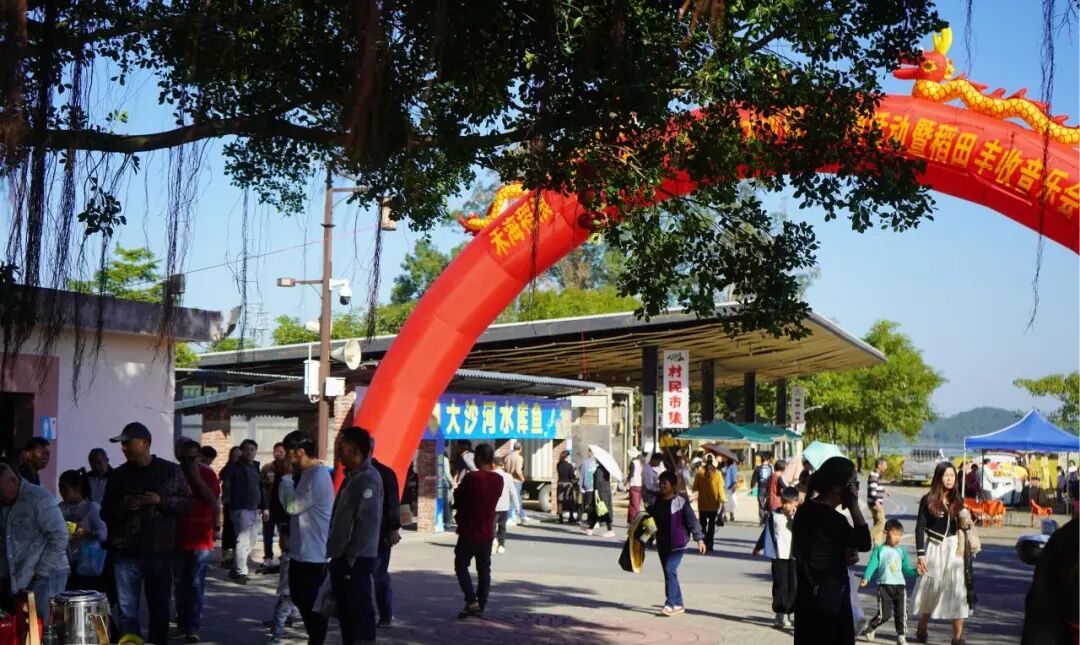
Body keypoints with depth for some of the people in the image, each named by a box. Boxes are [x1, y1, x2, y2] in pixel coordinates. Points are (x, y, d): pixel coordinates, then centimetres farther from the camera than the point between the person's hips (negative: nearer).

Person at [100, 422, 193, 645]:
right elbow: (105, 513, 13)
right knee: (127, 611, 2)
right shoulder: (118, 475, 9)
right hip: (125, 552, 1)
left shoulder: (170, 471, 3)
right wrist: (122, 507, -8)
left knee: (159, 609, 7)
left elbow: (187, 502, 3)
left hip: (159, 551, -1)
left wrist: (161, 501, -13)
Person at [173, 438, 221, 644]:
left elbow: (213, 500, -12)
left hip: (201, 538, -3)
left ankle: (193, 628, -7)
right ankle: (182, 625, 17)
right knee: (180, 585, 8)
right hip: (178, 537, 3)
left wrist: (197, 478, -17)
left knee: (196, 585, -5)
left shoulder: (207, 474, -2)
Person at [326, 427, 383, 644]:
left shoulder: (368, 478, -15)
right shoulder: (352, 476, 15)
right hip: (343, 558, 9)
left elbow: (368, 522, -21)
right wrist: (335, 553, 16)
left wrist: (351, 557, -20)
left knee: (359, 612, -4)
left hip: (356, 561, -9)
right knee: (346, 612, 14)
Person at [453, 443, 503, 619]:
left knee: (461, 566, 4)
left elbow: (457, 501, -7)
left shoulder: (471, 478, -17)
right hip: (488, 532, 5)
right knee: (484, 570, 11)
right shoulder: (498, 480, 0)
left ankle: (471, 601, -11)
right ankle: (481, 606, 13)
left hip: (469, 532, -5)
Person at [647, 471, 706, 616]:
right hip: (662, 542, 7)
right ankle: (678, 604, 20)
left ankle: (670, 604, -14)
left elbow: (692, 520, -9)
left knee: (670, 569, -18)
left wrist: (699, 539, -13)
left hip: (678, 542, -7)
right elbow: (650, 518, 19)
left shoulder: (681, 501, -9)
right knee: (668, 572, 10)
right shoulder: (657, 502, 8)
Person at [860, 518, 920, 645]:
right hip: (884, 586, -3)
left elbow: (906, 569, 10)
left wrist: (916, 572, -9)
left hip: (900, 586, 3)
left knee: (901, 614, 1)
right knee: (884, 614, -4)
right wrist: (866, 578, -21)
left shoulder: (902, 551, 8)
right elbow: (872, 564, -7)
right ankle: (871, 627, 23)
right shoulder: (879, 549, 0)